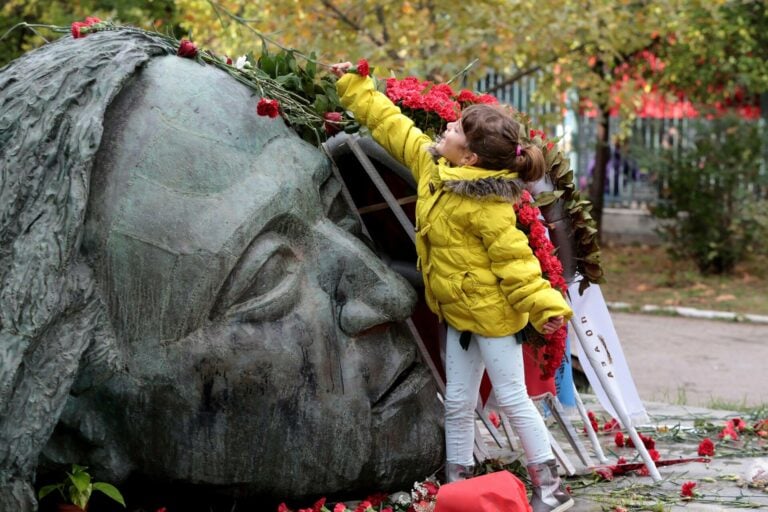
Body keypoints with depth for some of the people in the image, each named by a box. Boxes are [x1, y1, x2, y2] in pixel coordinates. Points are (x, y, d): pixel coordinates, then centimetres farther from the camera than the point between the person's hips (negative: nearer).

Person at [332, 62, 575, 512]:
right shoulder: (431, 164, -1)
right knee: (458, 404, 13)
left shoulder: (487, 205, -25)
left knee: (513, 397, -1)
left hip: (492, 311, -8)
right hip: (458, 311, 9)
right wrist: (354, 86, 13)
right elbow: (391, 125, 10)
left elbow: (512, 256, -24)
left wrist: (544, 303, -30)